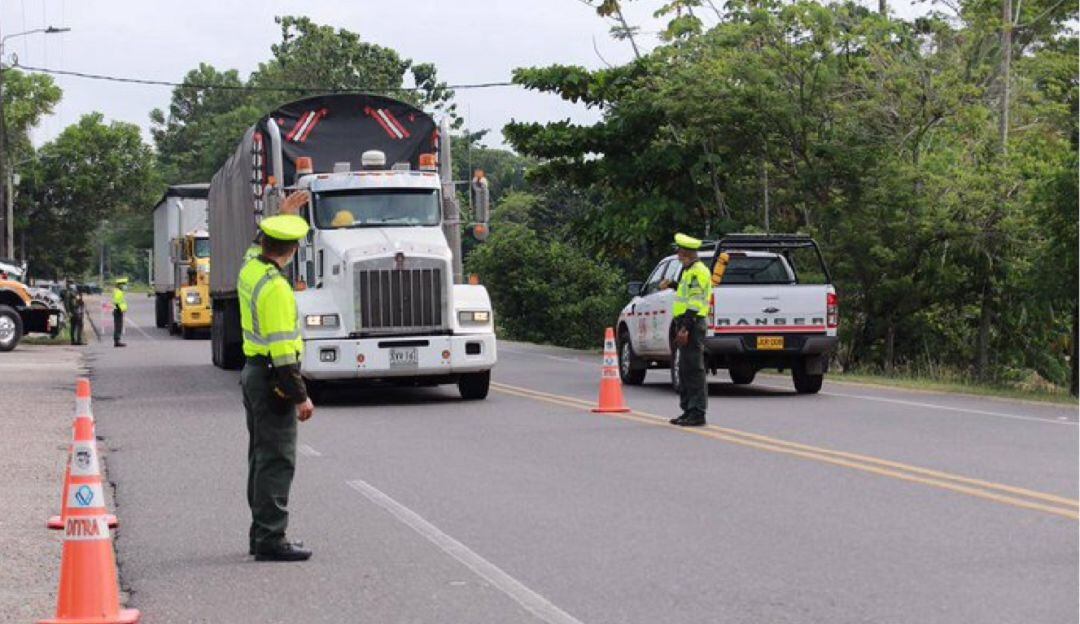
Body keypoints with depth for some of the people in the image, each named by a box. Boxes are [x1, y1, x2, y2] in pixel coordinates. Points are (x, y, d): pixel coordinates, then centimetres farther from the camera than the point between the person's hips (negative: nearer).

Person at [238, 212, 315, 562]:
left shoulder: (250, 269, 4)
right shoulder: (276, 288, -23)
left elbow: (261, 249, 32)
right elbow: (281, 349, -24)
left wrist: (283, 214, 38)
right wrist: (301, 396, -20)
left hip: (253, 372, 10)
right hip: (272, 379, -10)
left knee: (262, 455, 17)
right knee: (277, 461, -6)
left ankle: (261, 533, 25)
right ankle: (271, 540, -6)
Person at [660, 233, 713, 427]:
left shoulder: (698, 271, -13)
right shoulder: (689, 271, 19)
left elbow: (695, 303, -21)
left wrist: (686, 328, -25)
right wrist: (672, 285, 46)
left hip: (693, 324, -11)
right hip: (686, 324, 11)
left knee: (694, 369, -10)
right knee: (685, 369, 13)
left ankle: (697, 413, -10)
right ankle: (688, 410, 19)